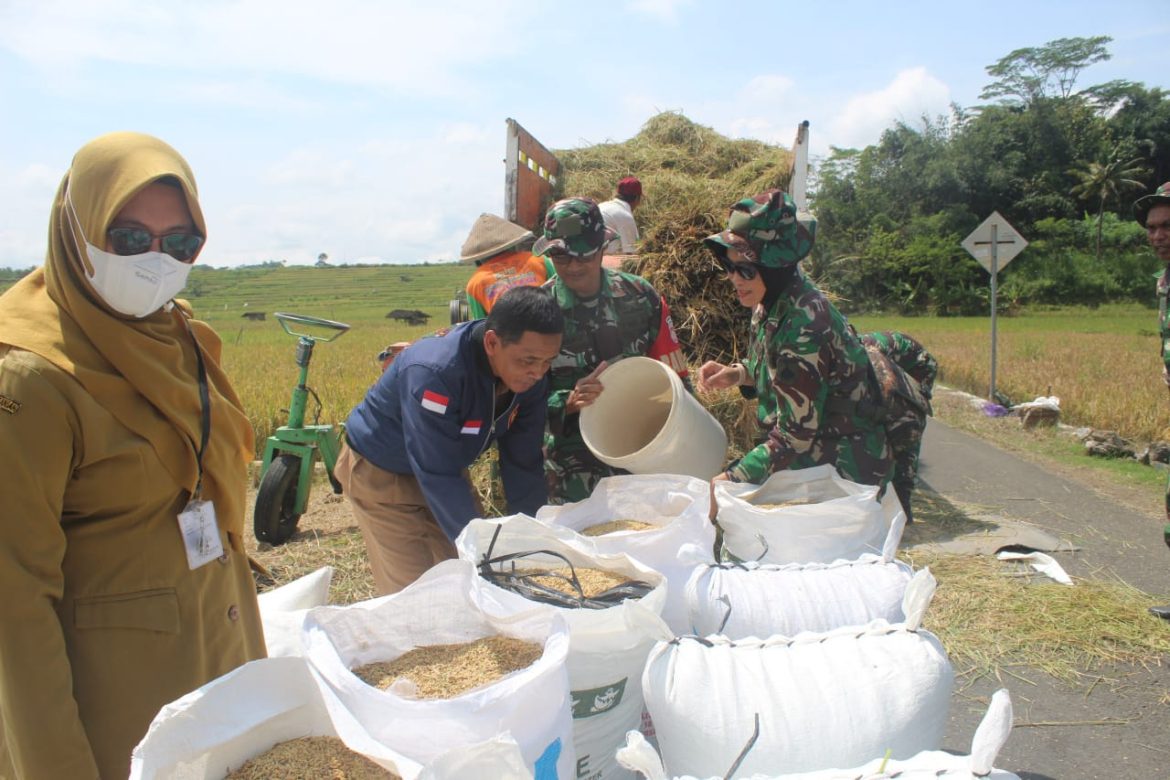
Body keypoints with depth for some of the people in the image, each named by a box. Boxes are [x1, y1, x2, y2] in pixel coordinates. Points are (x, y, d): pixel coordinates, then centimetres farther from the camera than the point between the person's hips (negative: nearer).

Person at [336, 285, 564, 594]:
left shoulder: (530, 377, -17)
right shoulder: (434, 372, -37)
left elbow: (523, 462, -10)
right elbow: (438, 476, -35)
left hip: (447, 468, 6)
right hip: (380, 473, -5)